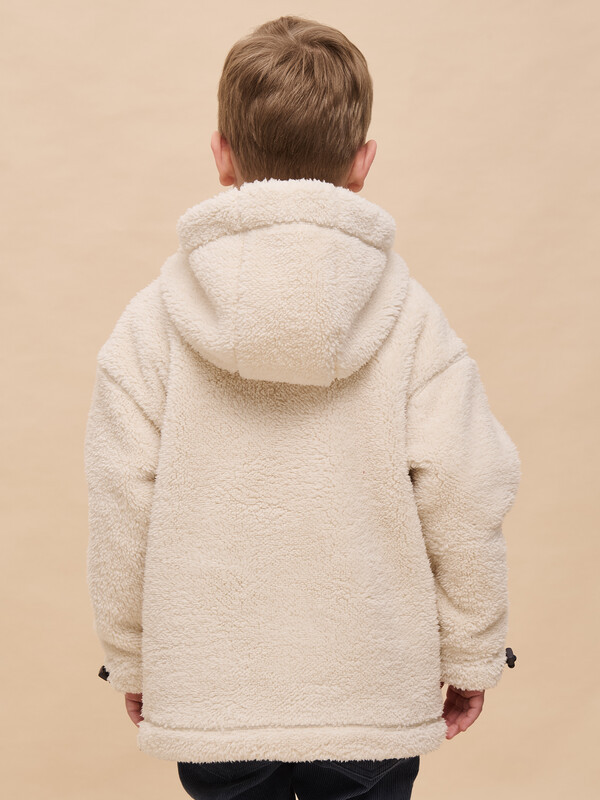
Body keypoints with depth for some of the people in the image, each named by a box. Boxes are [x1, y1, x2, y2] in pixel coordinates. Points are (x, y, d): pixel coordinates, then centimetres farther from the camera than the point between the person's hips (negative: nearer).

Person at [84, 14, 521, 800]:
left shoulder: (153, 320, -9)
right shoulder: (411, 317, -10)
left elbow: (121, 512, -5)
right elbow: (464, 504, -9)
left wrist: (129, 657, 10)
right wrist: (472, 658, 6)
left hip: (207, 698, 1)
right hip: (373, 697, 0)